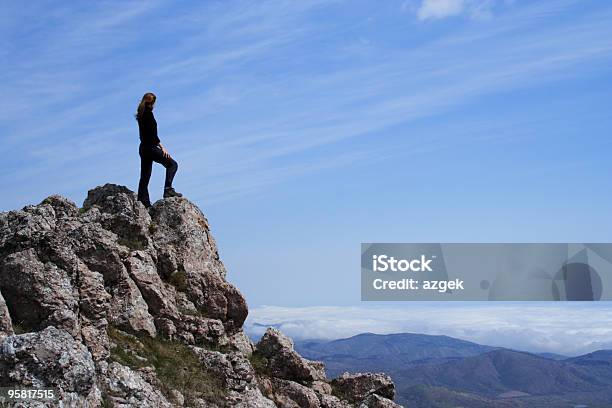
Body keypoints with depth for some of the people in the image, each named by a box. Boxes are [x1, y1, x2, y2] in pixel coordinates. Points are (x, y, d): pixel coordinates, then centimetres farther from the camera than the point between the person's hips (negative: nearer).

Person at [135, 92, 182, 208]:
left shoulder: (141, 115, 15)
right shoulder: (148, 113, -11)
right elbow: (152, 134, -18)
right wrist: (162, 147, -17)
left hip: (143, 148, 9)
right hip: (150, 147, -9)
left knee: (145, 177, 7)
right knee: (172, 164, -1)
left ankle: (143, 203, 5)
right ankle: (168, 189, -14)